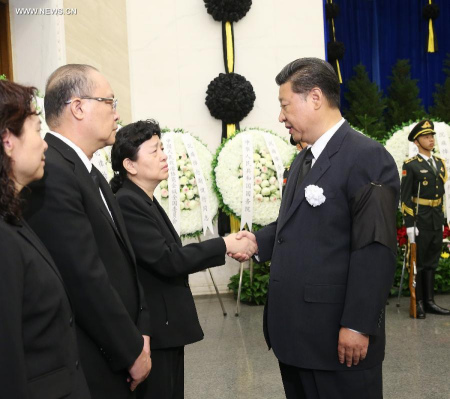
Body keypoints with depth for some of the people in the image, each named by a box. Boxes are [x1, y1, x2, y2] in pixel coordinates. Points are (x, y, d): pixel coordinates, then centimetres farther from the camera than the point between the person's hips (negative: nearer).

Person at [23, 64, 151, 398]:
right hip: (92, 369, -9)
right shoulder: (50, 173, -20)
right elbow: (86, 279, -23)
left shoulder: (88, 171, 11)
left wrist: (140, 331, 2)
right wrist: (132, 352, -14)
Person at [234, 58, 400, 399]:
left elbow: (375, 249, -18)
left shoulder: (367, 157, -13)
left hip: (336, 333, -8)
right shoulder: (304, 159, 17)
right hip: (294, 328, 9)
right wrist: (258, 241, 5)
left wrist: (357, 325, -20)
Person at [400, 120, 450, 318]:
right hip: (420, 222, -6)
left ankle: (429, 301, 19)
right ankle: (418, 303, 8)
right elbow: (405, 197, -10)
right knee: (418, 263, 1)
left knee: (432, 263, 11)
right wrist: (409, 225, -15)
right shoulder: (411, 165, -7)